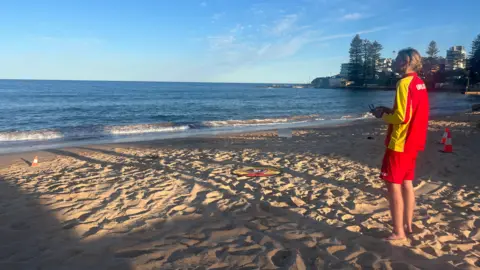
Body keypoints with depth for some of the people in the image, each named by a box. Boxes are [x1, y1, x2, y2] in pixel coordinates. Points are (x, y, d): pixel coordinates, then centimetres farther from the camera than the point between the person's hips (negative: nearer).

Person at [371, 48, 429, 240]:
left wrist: (383, 116, -7)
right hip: (412, 142, 9)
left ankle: (398, 232, 5)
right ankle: (407, 226, 24)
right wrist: (389, 111, 9)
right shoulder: (419, 83, 11)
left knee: (393, 185, -2)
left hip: (400, 143, -9)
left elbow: (402, 117, -23)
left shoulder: (405, 83, -18)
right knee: (406, 184, 15)